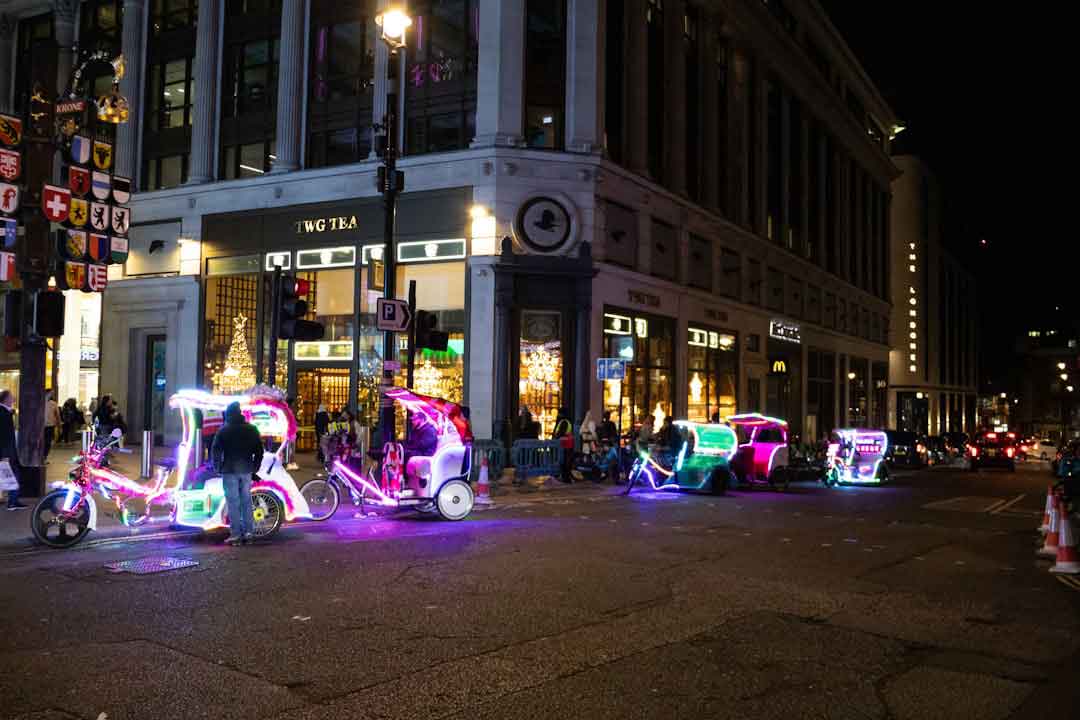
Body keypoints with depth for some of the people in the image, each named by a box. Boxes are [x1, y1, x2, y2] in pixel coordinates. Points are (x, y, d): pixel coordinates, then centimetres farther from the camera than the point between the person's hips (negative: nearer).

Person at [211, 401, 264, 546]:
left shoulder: (224, 430, -6)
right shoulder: (251, 429, 5)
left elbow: (215, 450, -6)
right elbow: (259, 449, 7)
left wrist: (218, 466, 6)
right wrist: (255, 466, 15)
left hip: (229, 470, -4)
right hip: (246, 470, 4)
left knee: (233, 502, -1)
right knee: (246, 501, 12)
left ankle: (235, 535, -2)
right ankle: (249, 532, 11)